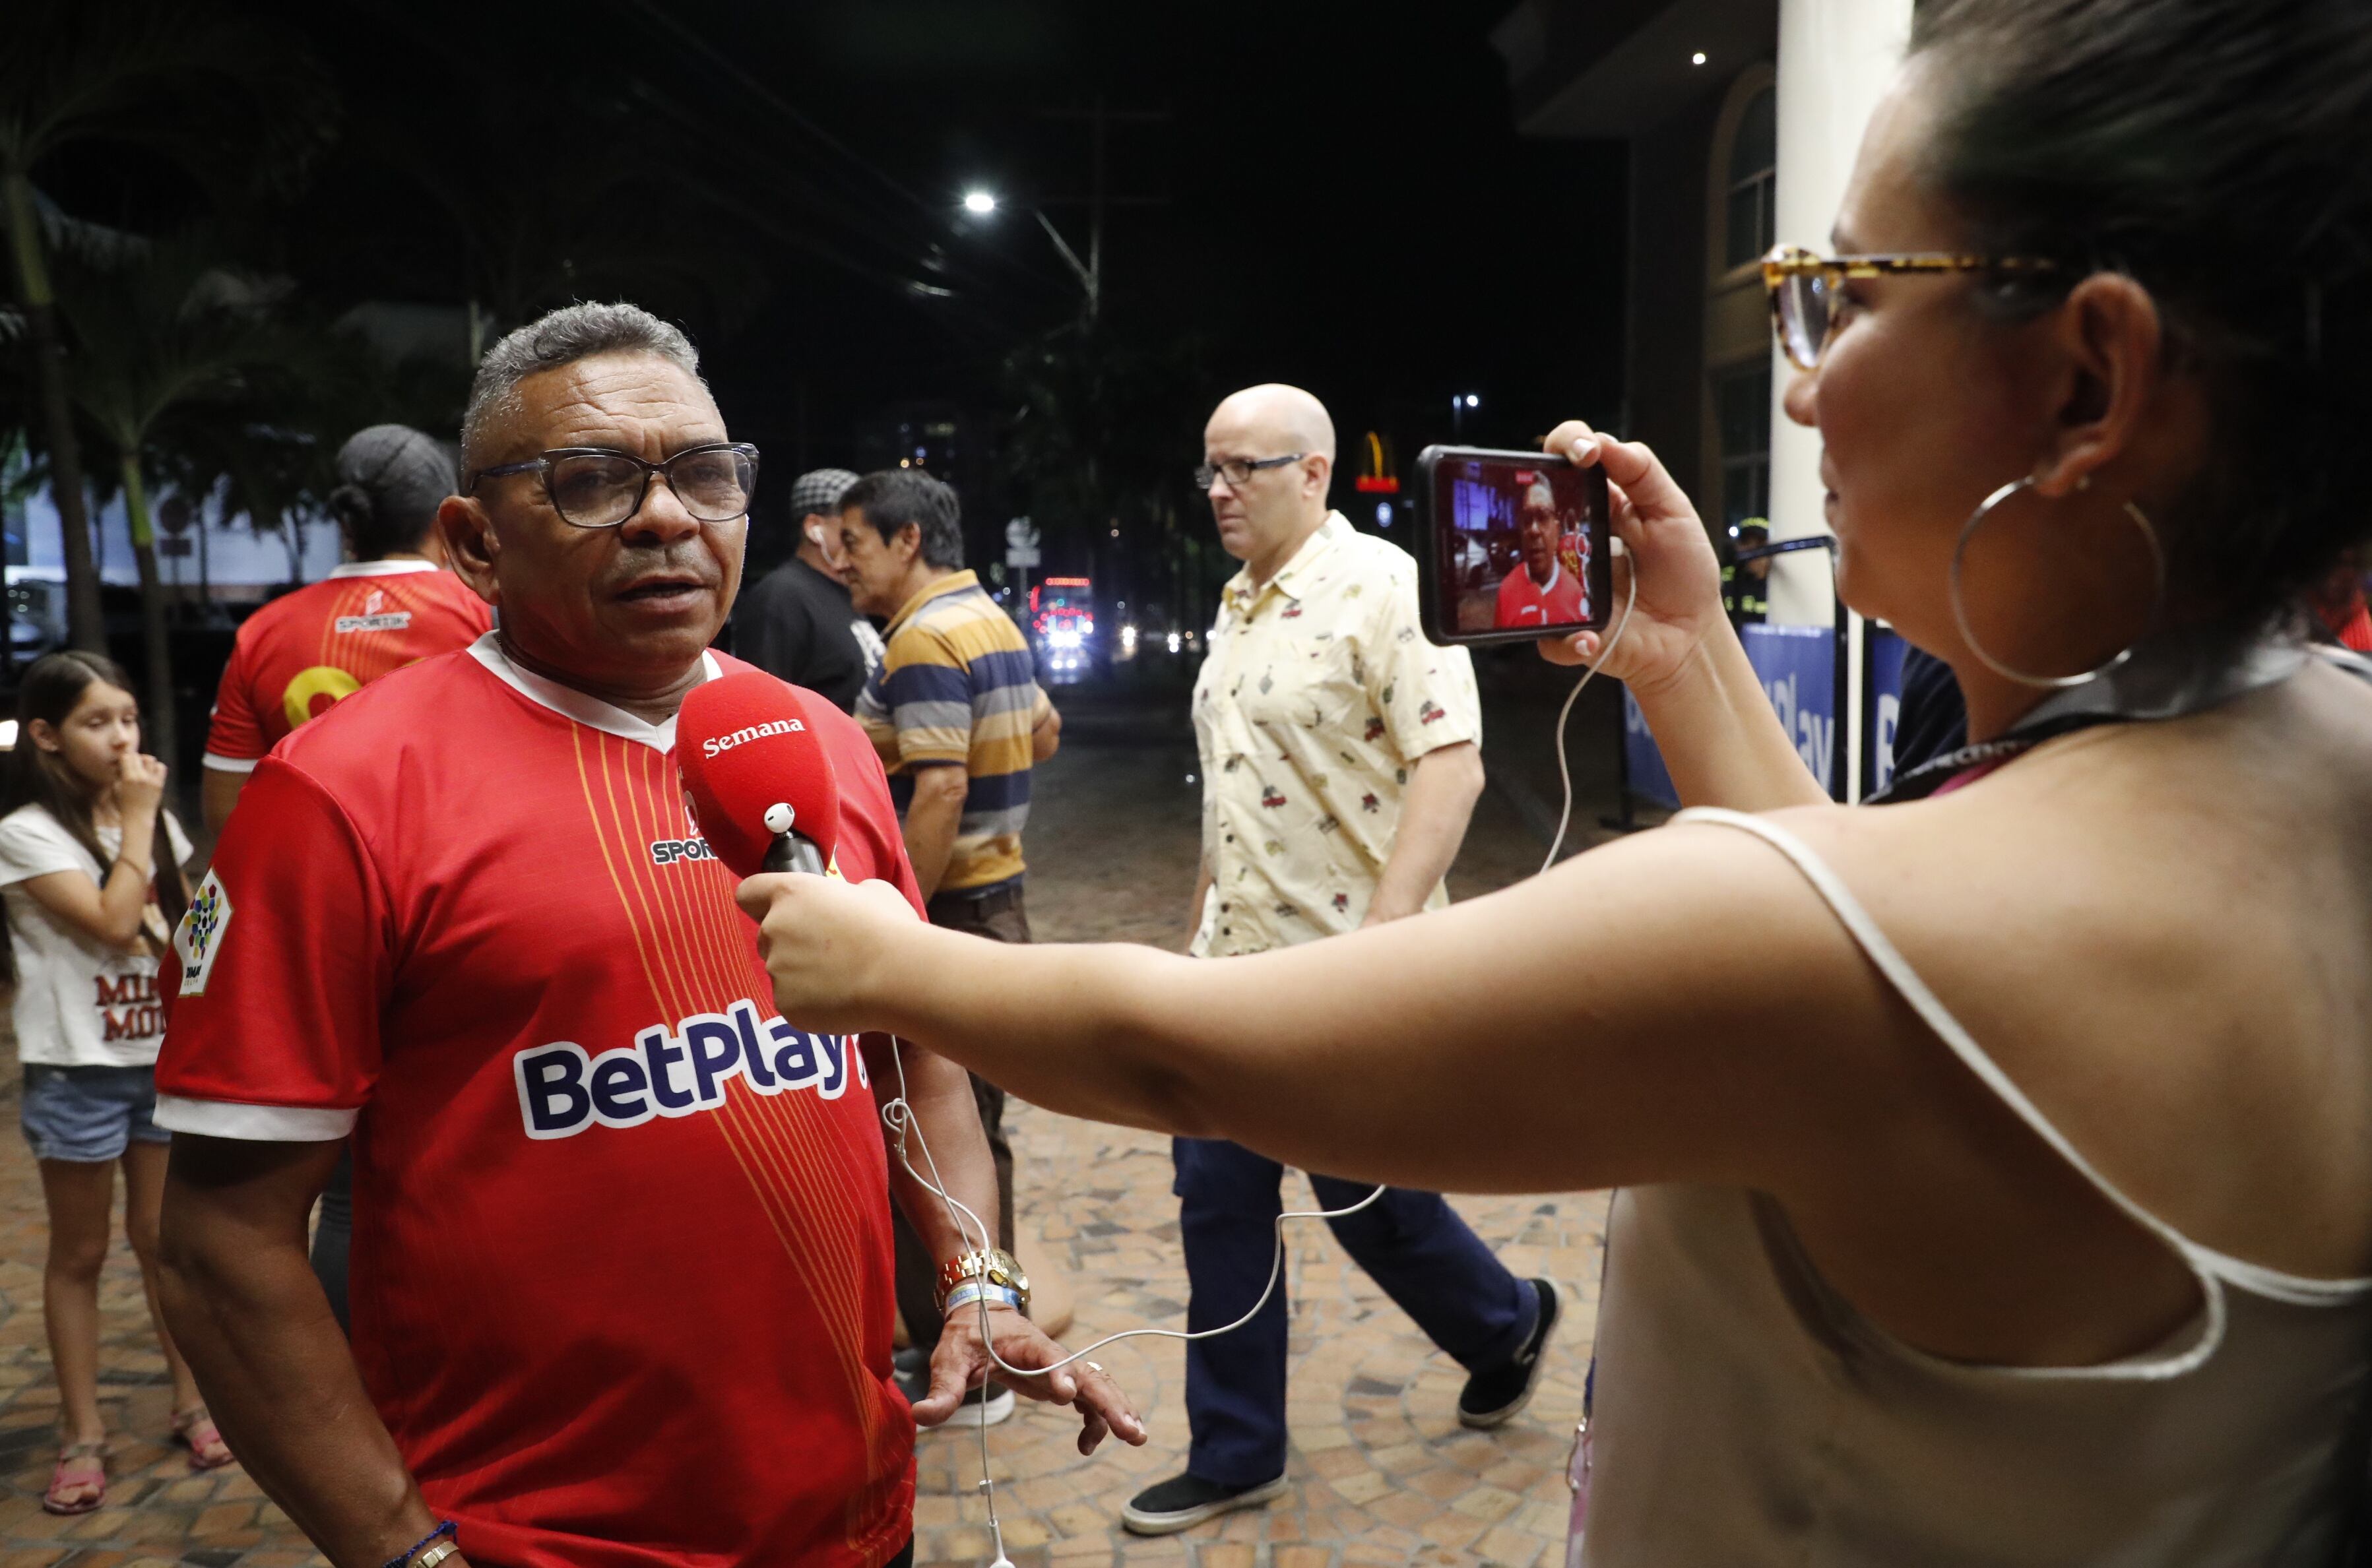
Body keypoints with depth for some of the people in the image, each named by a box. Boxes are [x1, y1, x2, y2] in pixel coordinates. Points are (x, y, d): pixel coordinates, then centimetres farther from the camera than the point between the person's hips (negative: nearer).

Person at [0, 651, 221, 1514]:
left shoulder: (155, 820, 8)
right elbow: (114, 923, -20)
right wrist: (136, 817, -15)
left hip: (165, 1059, 4)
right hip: (78, 1071, -4)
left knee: (163, 1237, 12)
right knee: (79, 1254, 6)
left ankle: (191, 1401, 21)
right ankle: (83, 1433, 15)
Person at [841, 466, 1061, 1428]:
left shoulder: (925, 640, -17)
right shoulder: (993, 622, 14)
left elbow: (940, 792, -26)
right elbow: (1044, 732, 29)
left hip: (945, 914, -10)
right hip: (995, 904, 10)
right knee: (972, 1133, 17)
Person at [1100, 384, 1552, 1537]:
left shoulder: (1383, 589, -14)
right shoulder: (1237, 606, 12)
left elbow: (1450, 763, -21)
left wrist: (1381, 938, -27)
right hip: (1236, 964, 8)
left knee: (1366, 1200, 7)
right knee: (1218, 1201, 10)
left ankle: (1506, 1326, 37)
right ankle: (1235, 1455, 25)